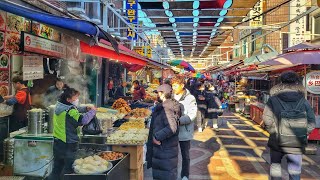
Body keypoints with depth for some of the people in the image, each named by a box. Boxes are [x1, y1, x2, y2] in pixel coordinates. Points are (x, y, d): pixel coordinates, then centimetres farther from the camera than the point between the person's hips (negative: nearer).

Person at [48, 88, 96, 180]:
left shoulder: (59, 106, 6)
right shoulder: (70, 111, -21)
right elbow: (83, 120, -32)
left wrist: (85, 109, 4)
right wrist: (92, 111, -17)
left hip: (57, 142, 9)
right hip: (68, 144, -9)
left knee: (57, 168, 20)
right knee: (68, 169, 4)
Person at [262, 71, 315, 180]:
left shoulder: (273, 100, -3)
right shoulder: (303, 101, 3)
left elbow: (267, 120, -12)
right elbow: (311, 122, 1)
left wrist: (274, 132, 2)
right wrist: (303, 134, 10)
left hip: (278, 140, -1)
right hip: (296, 142, 1)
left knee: (275, 164, 19)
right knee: (295, 168, 11)